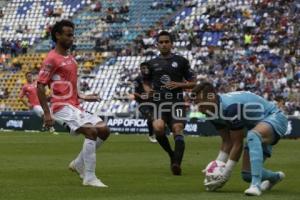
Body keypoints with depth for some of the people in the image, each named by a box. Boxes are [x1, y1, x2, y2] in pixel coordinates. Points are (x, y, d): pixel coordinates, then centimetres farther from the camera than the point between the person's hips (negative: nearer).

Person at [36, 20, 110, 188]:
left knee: (104, 130, 3)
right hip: (63, 107, -9)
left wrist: (83, 97, 17)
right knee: (91, 131, -23)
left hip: (75, 107, 9)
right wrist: (47, 113, -18)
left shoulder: (71, 58, 17)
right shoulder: (52, 59, -10)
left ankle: (79, 164, 16)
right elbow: (40, 86, -13)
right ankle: (89, 178, -19)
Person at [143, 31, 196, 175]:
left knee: (178, 129, -19)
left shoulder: (181, 61, 9)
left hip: (177, 101, -1)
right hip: (159, 102, 1)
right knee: (158, 128, -22)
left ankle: (177, 163, -27)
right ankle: (171, 154, 2)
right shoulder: (152, 63, 14)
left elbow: (192, 83, 10)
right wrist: (148, 90, 1)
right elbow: (146, 83, 24)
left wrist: (178, 85, -7)